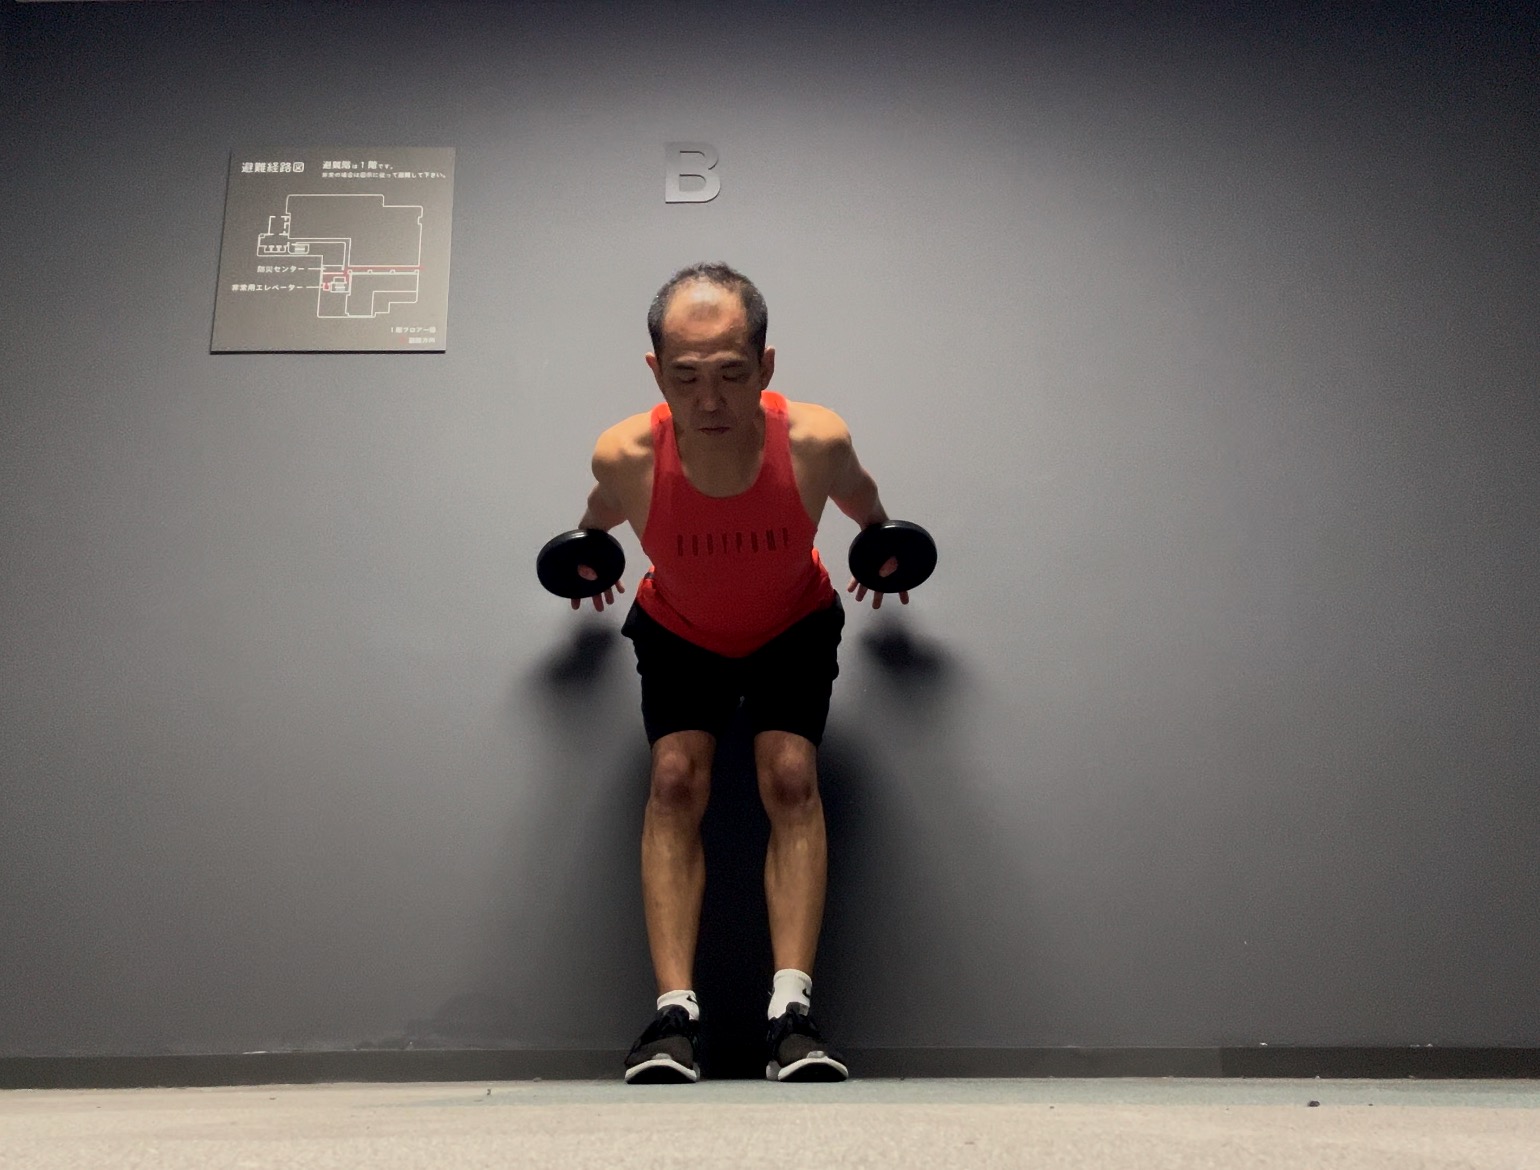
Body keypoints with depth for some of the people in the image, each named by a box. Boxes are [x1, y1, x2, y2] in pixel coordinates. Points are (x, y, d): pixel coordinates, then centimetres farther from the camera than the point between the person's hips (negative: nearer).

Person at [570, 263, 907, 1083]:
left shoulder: (815, 441, -35)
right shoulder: (626, 455, -34)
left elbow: (860, 497, -7)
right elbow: (598, 515, -5)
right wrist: (585, 556, 13)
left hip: (794, 624, 0)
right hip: (678, 630, 0)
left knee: (791, 776, -17)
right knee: (675, 779, -17)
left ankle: (791, 1011, -16)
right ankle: (674, 1014, -16)